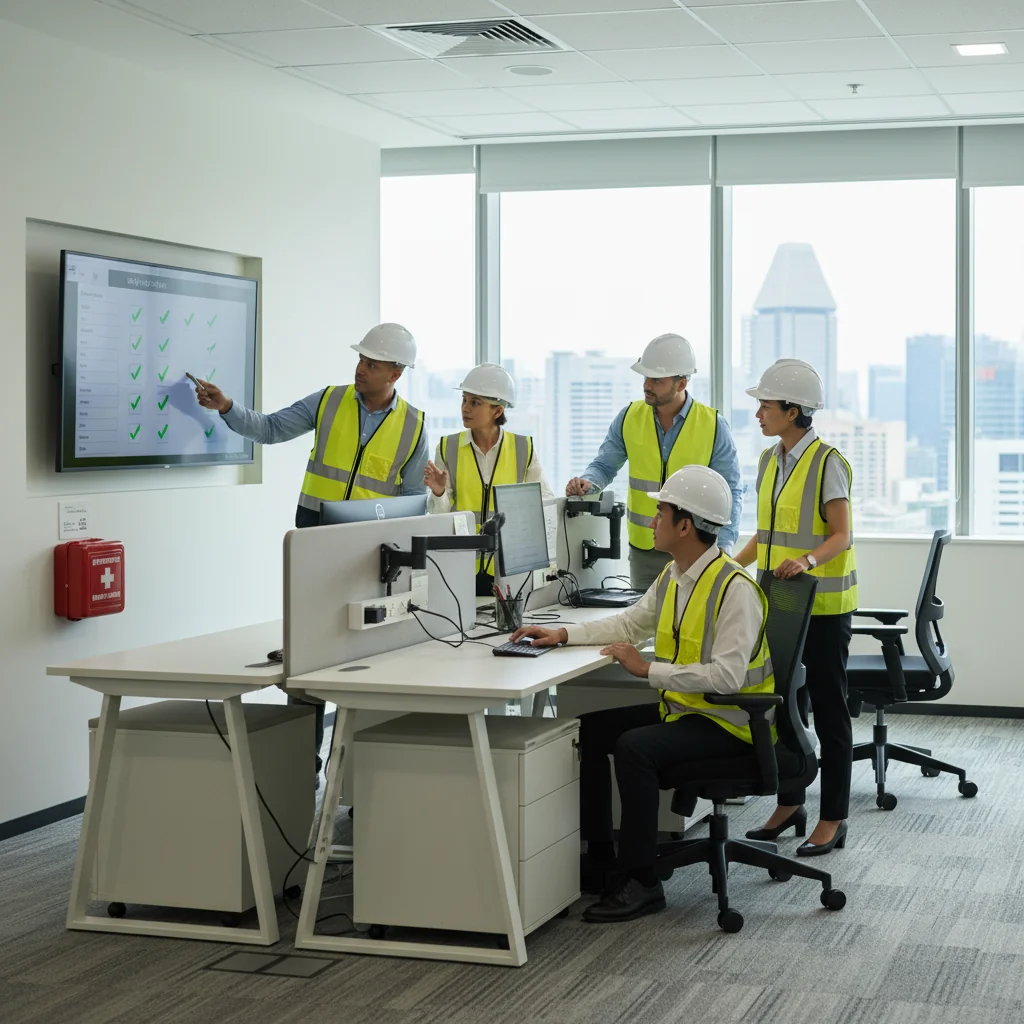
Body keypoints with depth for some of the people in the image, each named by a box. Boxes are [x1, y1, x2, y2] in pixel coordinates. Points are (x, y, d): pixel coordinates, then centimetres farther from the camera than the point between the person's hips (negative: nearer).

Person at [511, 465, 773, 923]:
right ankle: (600, 861, 11)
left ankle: (640, 881, -19)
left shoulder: (735, 589, -22)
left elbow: (726, 676, -30)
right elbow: (631, 622, 21)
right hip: (680, 708, 10)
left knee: (634, 747, -29)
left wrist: (648, 670, -26)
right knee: (589, 730, 2)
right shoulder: (674, 575, 7)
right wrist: (564, 635, 10)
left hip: (727, 720, -10)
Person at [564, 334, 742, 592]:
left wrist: (723, 548, -13)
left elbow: (729, 492, -3)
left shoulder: (712, 425, -5)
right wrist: (588, 482, -14)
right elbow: (605, 465, 10)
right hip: (643, 549, 3)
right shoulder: (630, 417, 1)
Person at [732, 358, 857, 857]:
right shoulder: (770, 461, 10)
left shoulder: (827, 463, -12)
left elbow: (840, 535, -16)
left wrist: (807, 560, -33)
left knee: (828, 709, 1)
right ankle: (788, 804, 24)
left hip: (823, 605, -7)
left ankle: (832, 819, 8)